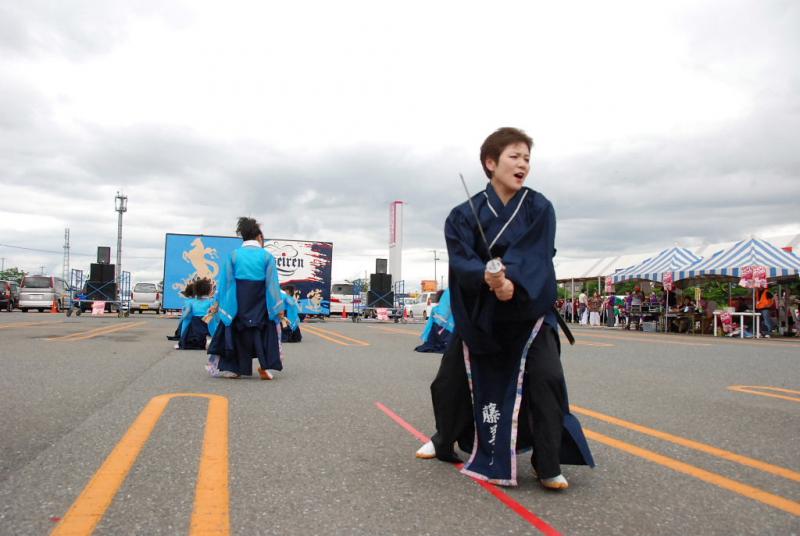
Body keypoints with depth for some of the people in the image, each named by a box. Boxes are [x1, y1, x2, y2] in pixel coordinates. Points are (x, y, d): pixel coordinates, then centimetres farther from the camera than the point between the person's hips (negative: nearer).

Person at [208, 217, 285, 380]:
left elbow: (225, 281, 1)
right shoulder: (267, 256, -5)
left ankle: (231, 368, 12)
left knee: (236, 332, 13)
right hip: (260, 304, -1)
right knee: (263, 330, 11)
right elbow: (273, 283, -5)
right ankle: (264, 366, -1)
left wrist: (219, 302, 9)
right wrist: (279, 308, -2)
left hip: (238, 304, 1)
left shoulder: (233, 255, -2)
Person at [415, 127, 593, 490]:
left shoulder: (539, 208, -7)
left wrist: (511, 281, -39)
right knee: (450, 381, 9)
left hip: (528, 309, -1)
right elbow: (461, 259, -20)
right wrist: (487, 277, -40)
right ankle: (444, 442, 38)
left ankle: (548, 466, -1)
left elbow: (534, 256, -20)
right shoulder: (464, 214, -7)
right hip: (477, 312, 2)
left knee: (546, 379, -20)